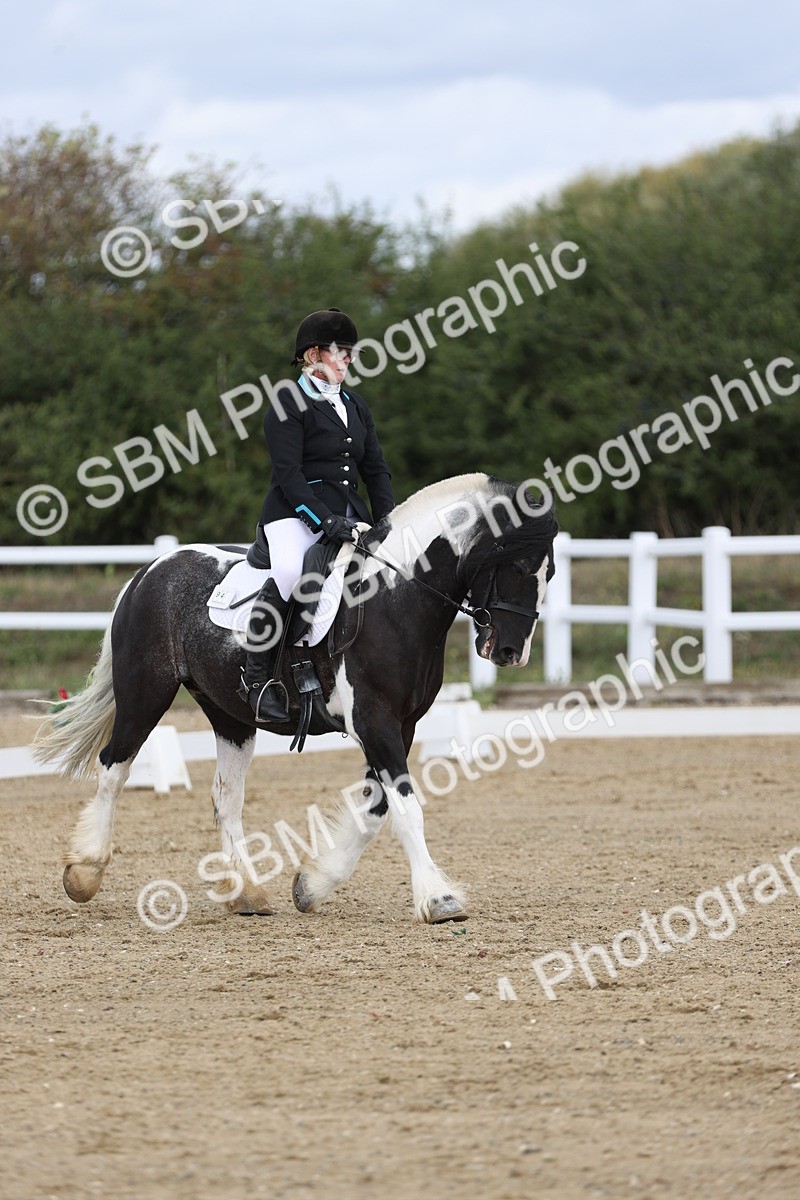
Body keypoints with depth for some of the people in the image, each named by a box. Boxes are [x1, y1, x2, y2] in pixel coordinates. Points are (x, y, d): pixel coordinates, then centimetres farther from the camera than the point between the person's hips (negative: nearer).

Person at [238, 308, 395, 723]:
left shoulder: (355, 406, 20)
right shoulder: (288, 405, -4)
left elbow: (375, 470, 17)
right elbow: (288, 474, -13)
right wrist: (325, 521, -23)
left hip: (348, 513, 8)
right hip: (296, 513, -8)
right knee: (288, 572, -35)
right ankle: (257, 677, -26)